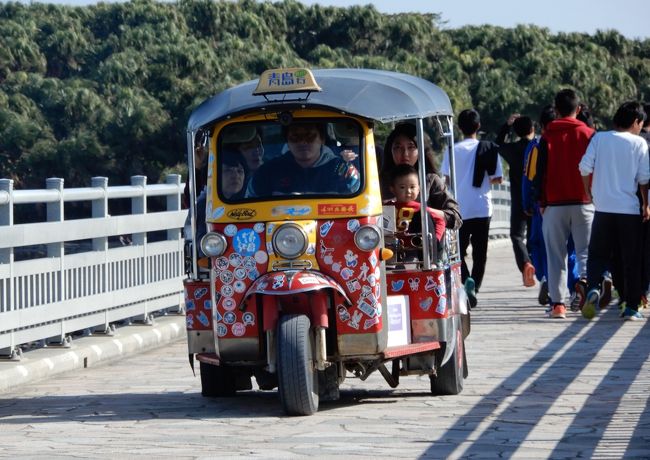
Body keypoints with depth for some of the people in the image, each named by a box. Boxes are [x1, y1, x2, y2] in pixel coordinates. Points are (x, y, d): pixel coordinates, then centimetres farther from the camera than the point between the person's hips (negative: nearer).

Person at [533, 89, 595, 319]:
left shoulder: (547, 137, 2)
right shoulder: (588, 134, 1)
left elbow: (540, 173, 1)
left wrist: (542, 202, 9)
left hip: (555, 204, 0)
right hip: (584, 203, 0)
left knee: (555, 255, 4)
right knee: (585, 250, 6)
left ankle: (557, 303, 0)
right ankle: (584, 280, -24)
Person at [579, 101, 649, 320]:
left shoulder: (599, 138, 3)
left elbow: (585, 167, -4)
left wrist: (589, 193, 10)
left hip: (603, 207, 2)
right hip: (629, 209, -2)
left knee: (597, 253, 11)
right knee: (631, 260, 7)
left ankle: (592, 287, -16)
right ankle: (632, 307, 7)